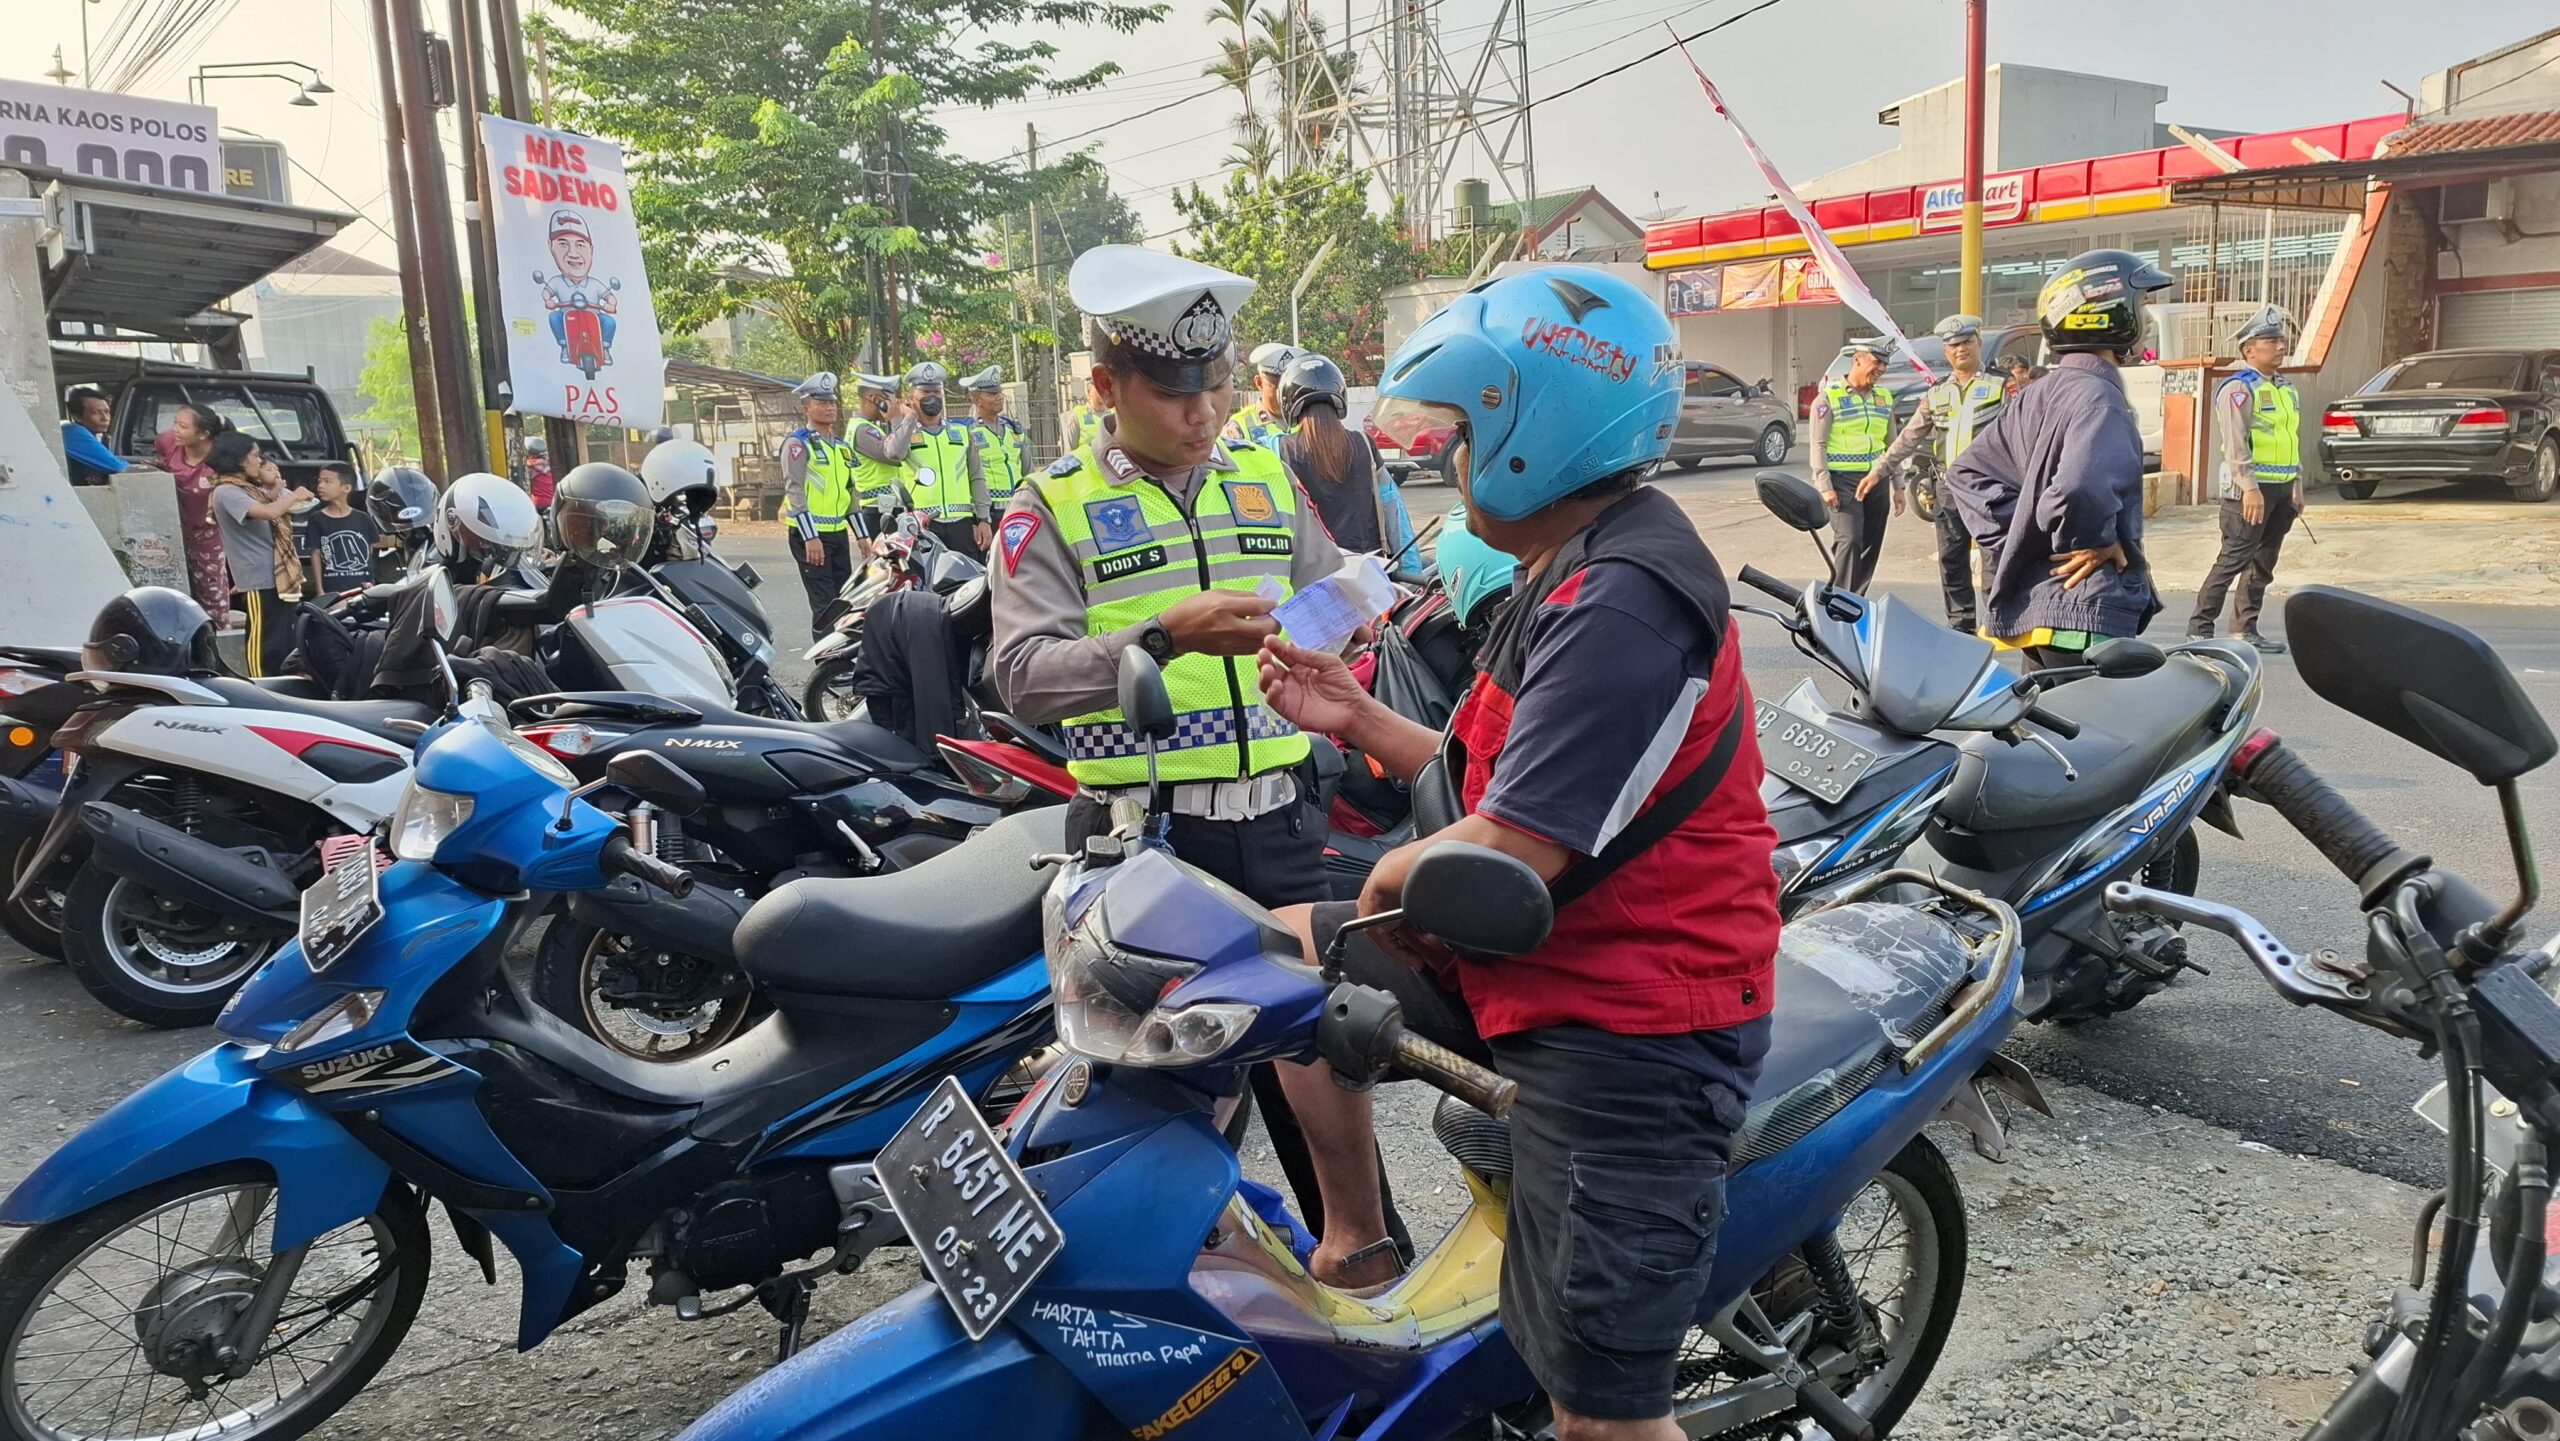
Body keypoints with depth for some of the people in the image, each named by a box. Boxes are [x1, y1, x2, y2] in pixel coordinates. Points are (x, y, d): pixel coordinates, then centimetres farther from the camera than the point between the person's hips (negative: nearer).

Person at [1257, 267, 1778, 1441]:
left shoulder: (1619, 603, -23)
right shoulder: (1574, 572, 10)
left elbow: (1501, 864, -26)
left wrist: (1388, 878, -6)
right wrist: (1358, 721, 10)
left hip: (1624, 1031, -10)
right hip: (1536, 973, 10)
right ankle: (1354, 1244, 27)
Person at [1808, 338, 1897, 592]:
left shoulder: (1885, 398, 15)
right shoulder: (1829, 396, -3)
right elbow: (1818, 444, -7)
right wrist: (1824, 486, -14)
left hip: (1877, 481, 6)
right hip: (1843, 480, -6)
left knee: (1871, 547, 6)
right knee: (1849, 541, -19)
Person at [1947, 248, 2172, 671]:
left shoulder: (2035, 397, 14)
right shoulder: (2097, 397, -15)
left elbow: (1967, 473, 18)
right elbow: (2082, 487, -34)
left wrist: (2016, 541, 11)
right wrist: (2098, 541, -16)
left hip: (2034, 601, 10)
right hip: (2087, 612, -10)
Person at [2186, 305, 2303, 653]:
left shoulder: (2288, 389, 18)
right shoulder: (2239, 388, -10)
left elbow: (2294, 441, 24)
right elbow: (2236, 444, -18)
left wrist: (2296, 487, 20)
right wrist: (2250, 488, -25)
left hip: (2281, 489, 9)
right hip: (2251, 488, -9)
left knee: (2263, 564, 10)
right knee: (2233, 560, -10)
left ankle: (2246, 630, 17)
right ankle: (2200, 628, -6)